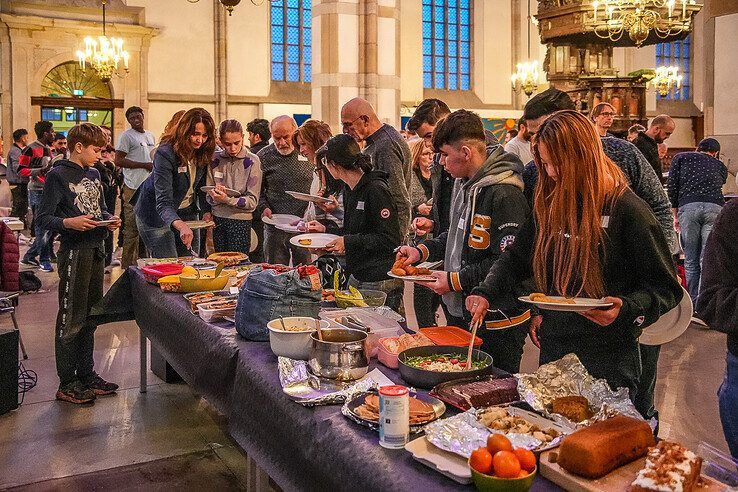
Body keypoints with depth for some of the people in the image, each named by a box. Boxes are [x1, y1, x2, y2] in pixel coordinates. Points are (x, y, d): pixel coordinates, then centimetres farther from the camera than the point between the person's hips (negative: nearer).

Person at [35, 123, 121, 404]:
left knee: (90, 317, 14)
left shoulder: (93, 174, 14)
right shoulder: (58, 175, -8)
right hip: (74, 252, -8)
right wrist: (69, 223, -27)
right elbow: (43, 218, -11)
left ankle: (86, 374, 25)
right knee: (71, 320, -3)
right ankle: (67, 384, 6)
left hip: (96, 250, 8)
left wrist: (109, 220, 5)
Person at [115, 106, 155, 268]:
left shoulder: (150, 136, 18)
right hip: (134, 187, -7)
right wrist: (145, 165, -15)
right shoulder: (126, 136, -4)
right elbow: (119, 161, -12)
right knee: (131, 228, -6)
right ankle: (127, 264, 0)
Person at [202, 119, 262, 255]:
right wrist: (214, 196, -14)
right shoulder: (215, 159, 6)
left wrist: (227, 199, -22)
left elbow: (253, 201, -8)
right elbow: (209, 196, 10)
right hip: (218, 219, 3)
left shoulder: (252, 161, -4)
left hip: (240, 220, -3)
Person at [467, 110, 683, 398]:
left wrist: (626, 311, -27)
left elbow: (665, 287, -10)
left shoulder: (626, 209, -14)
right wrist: (486, 294, -5)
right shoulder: (548, 206, 4)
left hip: (608, 356, -6)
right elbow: (517, 257, 11)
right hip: (552, 349, 6)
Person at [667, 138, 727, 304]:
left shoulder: (681, 158, 21)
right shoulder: (720, 166, 28)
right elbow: (717, 186, 24)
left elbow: (671, 186, 11)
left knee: (691, 260, 6)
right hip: (715, 207, 1)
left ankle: (693, 303, 7)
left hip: (688, 207, -1)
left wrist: (675, 215, 14)